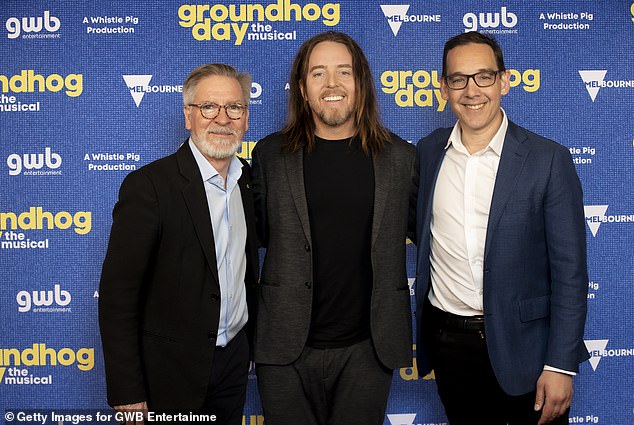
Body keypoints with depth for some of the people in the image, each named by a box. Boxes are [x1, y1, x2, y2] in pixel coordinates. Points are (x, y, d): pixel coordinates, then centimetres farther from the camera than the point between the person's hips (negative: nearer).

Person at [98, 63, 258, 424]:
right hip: (172, 370, -5)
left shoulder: (248, 179, 3)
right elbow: (117, 296, -17)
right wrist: (128, 396, -17)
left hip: (235, 359, 6)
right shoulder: (149, 185, -17)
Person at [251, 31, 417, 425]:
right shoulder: (271, 154, 2)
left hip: (368, 348, 0)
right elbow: (259, 232, 10)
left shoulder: (400, 156, 2)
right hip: (286, 348, 0)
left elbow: (418, 228, 11)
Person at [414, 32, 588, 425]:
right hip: (446, 339, 3)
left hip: (522, 345, -3)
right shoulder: (427, 152, 1)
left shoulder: (549, 160, -10)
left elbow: (569, 272, -10)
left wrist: (561, 364, -12)